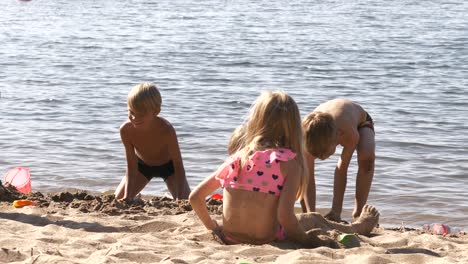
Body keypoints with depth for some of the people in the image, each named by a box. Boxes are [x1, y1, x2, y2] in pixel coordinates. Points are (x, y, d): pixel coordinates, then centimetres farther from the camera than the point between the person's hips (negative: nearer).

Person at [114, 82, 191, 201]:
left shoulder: (166, 130, -40)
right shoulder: (126, 130, -32)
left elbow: (178, 165, -30)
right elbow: (131, 167, -23)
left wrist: (180, 199, -34)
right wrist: (127, 198, -28)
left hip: (168, 165, -2)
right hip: (141, 165, 2)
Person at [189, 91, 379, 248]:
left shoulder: (237, 158, 1)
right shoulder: (290, 162, -12)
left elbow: (195, 197, 5)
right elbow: (285, 216, -20)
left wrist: (214, 228, 19)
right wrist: (308, 242, -4)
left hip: (230, 240, 4)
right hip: (266, 241, -4)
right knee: (313, 220, 26)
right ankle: (358, 228, 52)